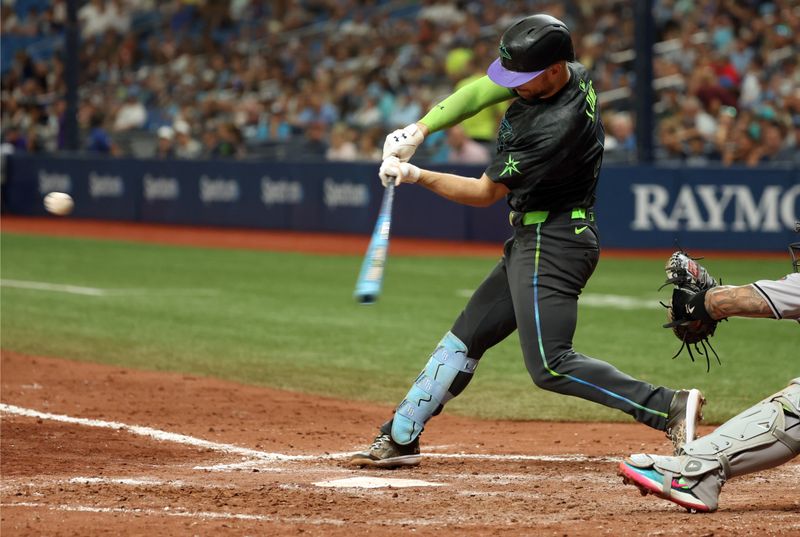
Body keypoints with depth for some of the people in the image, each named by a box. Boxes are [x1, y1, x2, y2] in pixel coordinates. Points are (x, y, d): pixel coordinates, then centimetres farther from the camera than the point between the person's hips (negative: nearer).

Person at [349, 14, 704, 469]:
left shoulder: (558, 126, -27)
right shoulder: (564, 73, -1)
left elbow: (485, 193, -17)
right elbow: (477, 93, 7)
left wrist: (415, 175, -10)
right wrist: (418, 130, -5)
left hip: (552, 244, -10)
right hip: (534, 242, 10)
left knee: (550, 365, -18)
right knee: (466, 338, 17)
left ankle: (669, 408, -23)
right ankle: (400, 439, 27)